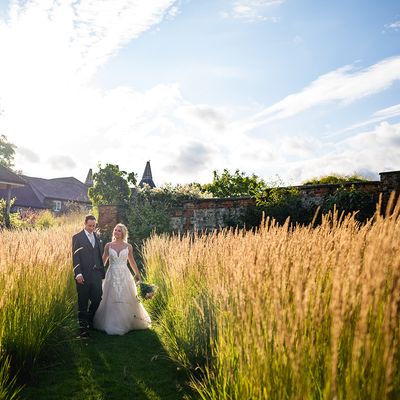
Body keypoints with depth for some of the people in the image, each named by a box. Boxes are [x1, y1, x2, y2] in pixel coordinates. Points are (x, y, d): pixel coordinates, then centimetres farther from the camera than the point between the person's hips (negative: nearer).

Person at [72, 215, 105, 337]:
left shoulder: (97, 237, 13)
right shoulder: (77, 238, -3)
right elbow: (75, 257, -8)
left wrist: (102, 272, 13)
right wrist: (78, 274, -15)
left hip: (96, 274, 5)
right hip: (83, 275, -5)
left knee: (97, 299, 6)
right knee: (83, 303, 4)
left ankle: (89, 320, 30)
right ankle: (83, 327, 16)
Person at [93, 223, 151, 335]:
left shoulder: (128, 246, 1)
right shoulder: (108, 246, 2)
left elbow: (132, 261, 13)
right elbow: (103, 261, 10)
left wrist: (137, 273, 17)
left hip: (124, 275, 0)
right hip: (112, 275, 0)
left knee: (127, 299, 3)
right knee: (111, 299, 2)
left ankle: (127, 322, 20)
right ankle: (112, 324, 16)